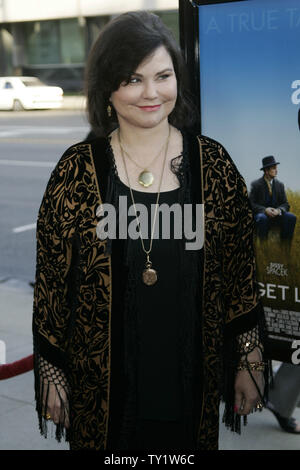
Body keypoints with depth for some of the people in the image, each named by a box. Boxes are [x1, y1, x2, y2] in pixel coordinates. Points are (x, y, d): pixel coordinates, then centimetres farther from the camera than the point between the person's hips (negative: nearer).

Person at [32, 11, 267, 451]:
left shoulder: (212, 163, -3)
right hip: (102, 381, -1)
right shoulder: (77, 170, -6)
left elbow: (240, 269, 2)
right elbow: (51, 279, -2)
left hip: (192, 377, 1)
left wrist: (249, 361, 3)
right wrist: (51, 372, 0)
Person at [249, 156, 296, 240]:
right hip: (260, 214, -3)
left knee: (291, 217, -26)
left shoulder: (280, 185, 11)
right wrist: (265, 210, -22)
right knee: (262, 218, -39)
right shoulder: (256, 184, 1)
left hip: (276, 214, 3)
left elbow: (285, 204, 8)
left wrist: (278, 210, -16)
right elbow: (251, 204, -5)